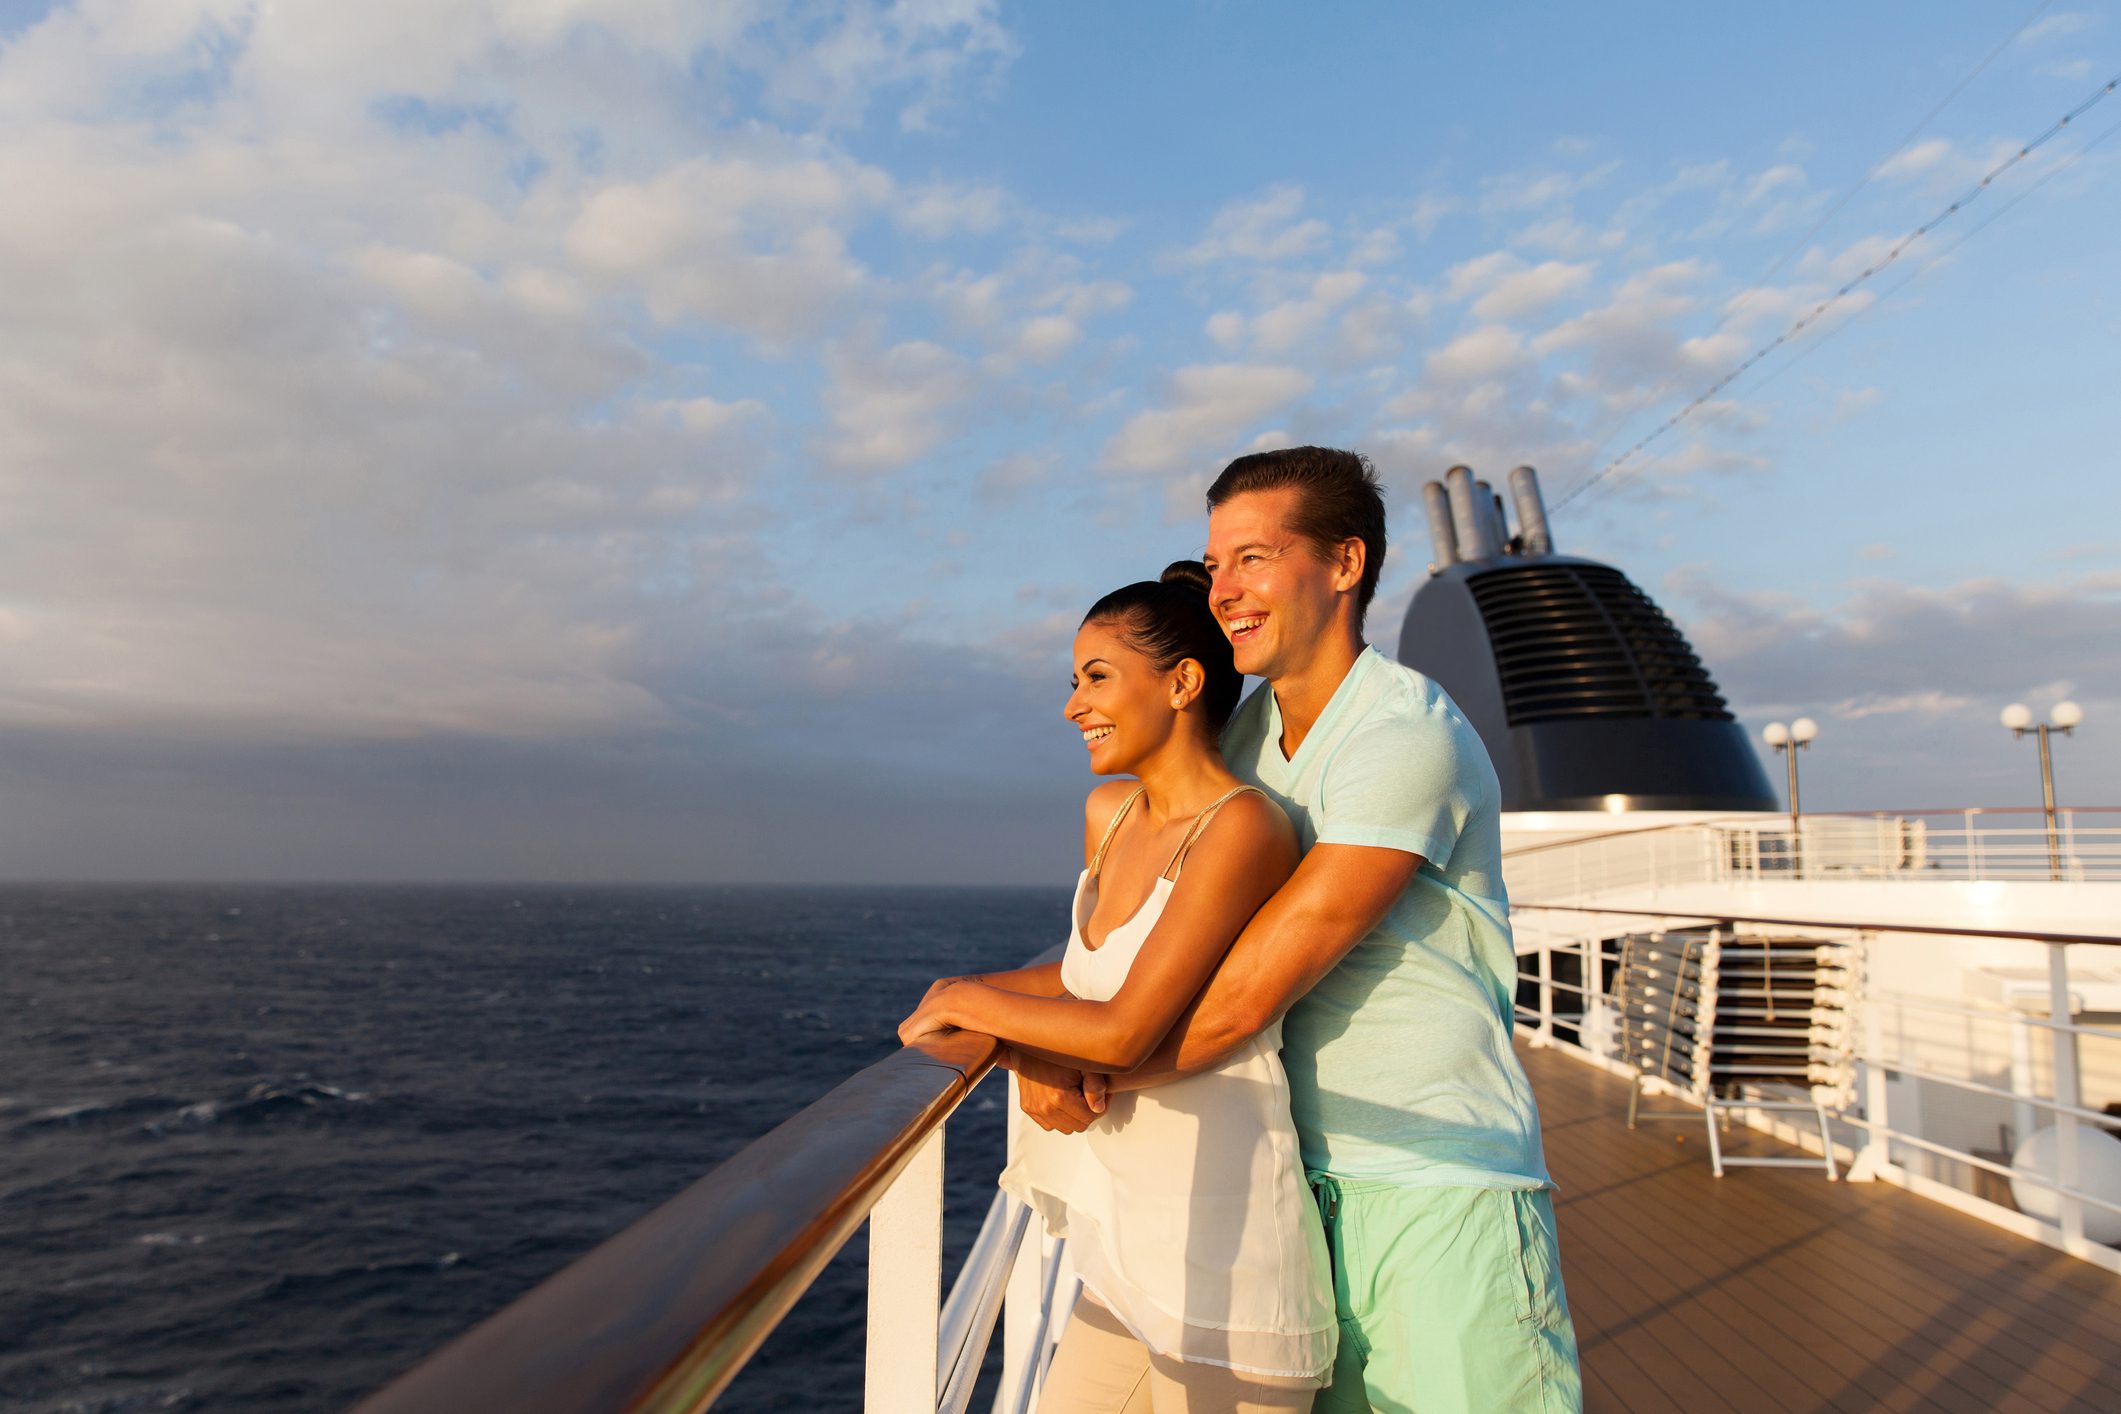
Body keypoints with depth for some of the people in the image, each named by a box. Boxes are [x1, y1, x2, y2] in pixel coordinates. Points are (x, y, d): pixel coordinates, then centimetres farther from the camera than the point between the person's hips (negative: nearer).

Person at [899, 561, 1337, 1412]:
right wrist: (965, 992, 4)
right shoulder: (1108, 813, 5)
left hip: (1221, 1259, -8)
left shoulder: (1242, 828, -19)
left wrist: (968, 1002, -8)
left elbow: (1125, 1032, -22)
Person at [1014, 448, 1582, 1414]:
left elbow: (1249, 992, -22)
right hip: (1313, 1183, 7)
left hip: (1444, 1190, -6)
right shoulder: (1245, 736, 6)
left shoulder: (1407, 738, -20)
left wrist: (1088, 1074, -11)